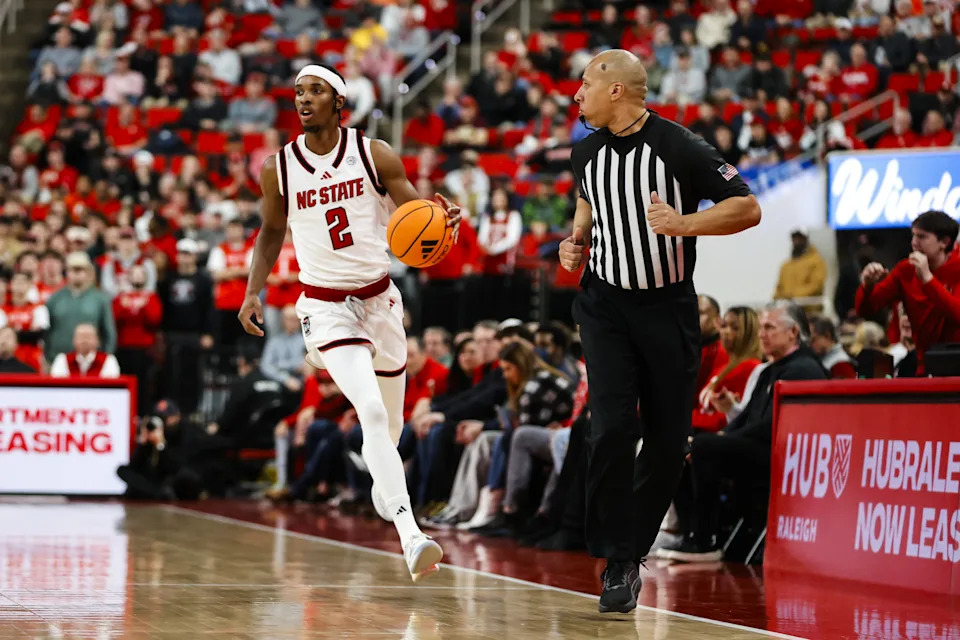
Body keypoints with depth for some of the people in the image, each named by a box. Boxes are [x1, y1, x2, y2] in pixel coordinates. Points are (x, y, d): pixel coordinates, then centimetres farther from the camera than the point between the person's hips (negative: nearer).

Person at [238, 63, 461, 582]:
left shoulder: (374, 155, -6)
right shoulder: (278, 169, -4)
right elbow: (271, 231, 12)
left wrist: (442, 222, -26)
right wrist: (253, 291, 2)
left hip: (379, 298, 2)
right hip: (325, 306, -2)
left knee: (390, 418, 18)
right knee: (372, 413, -20)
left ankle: (383, 479, 54)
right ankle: (411, 539, -26)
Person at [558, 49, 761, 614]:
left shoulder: (682, 148, -14)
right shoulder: (587, 152, 3)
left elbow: (748, 209, -13)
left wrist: (683, 223, -26)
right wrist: (577, 239, 6)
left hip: (668, 307, -2)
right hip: (606, 304, 2)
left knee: (669, 439, 2)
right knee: (613, 426, -13)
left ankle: (633, 547, 23)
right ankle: (617, 563, -7)